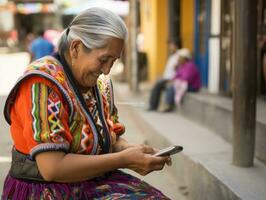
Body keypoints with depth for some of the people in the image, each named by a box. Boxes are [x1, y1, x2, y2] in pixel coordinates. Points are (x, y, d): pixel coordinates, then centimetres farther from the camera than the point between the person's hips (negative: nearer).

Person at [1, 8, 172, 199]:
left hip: (97, 183, 7)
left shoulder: (101, 83, 6)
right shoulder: (42, 83, -17)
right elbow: (52, 168, -22)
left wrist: (133, 150, -8)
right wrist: (125, 159, -20)